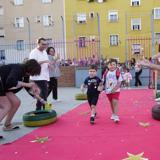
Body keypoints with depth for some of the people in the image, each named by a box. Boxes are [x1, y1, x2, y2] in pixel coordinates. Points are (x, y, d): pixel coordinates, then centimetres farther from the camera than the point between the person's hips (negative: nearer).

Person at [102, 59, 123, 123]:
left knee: (115, 102, -11)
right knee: (111, 103, 17)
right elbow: (103, 82, 8)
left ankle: (116, 116, -7)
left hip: (115, 91, -4)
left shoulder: (117, 72, -10)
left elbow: (119, 82, -11)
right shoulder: (106, 73, 1)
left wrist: (115, 89, -19)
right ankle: (113, 114, 34)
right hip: (108, 91, 4)